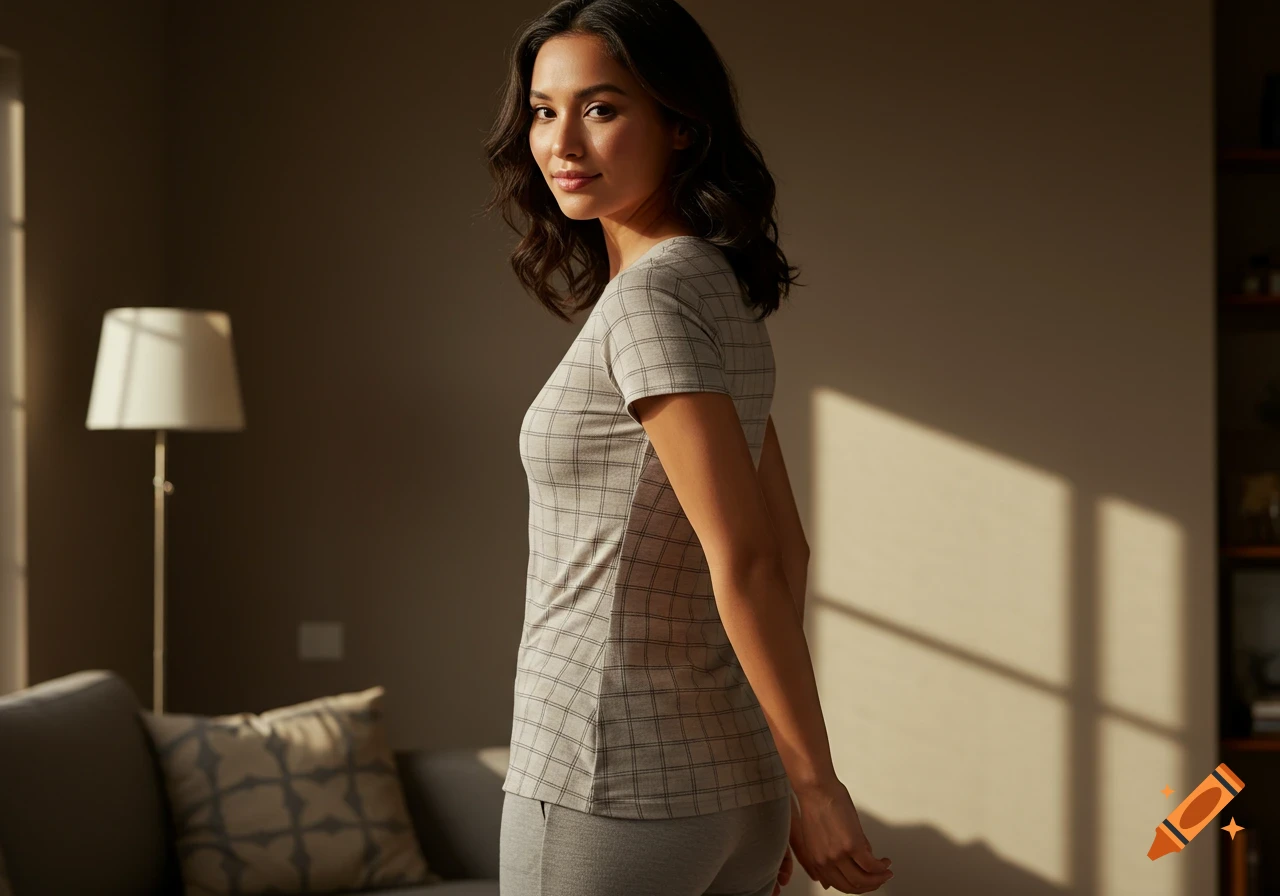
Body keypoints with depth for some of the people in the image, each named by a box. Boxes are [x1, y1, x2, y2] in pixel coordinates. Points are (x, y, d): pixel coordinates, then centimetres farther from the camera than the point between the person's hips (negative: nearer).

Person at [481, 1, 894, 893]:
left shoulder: (649, 296, -17)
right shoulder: (723, 289, 10)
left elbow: (743, 562, -20)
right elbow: (788, 549, 15)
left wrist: (814, 784, -15)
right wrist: (783, 790, 19)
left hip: (609, 786, -9)